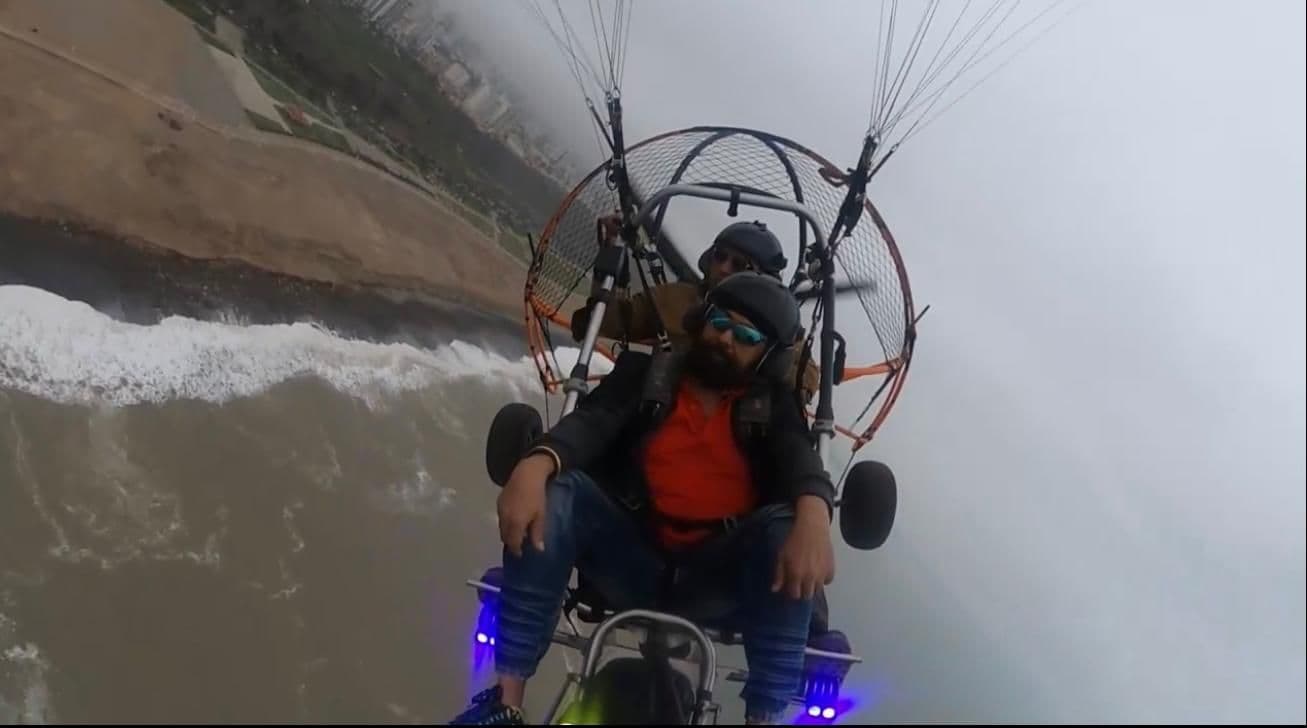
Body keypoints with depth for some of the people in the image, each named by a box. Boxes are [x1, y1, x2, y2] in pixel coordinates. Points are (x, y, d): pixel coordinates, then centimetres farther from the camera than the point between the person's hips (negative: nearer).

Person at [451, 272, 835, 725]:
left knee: (784, 528, -29)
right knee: (557, 492, -24)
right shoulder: (645, 374, 9)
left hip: (716, 570, 0)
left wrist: (813, 516, -37)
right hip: (633, 556, 1)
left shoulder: (771, 407, 10)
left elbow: (800, 458, -11)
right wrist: (535, 464, -34)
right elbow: (591, 421, -10)